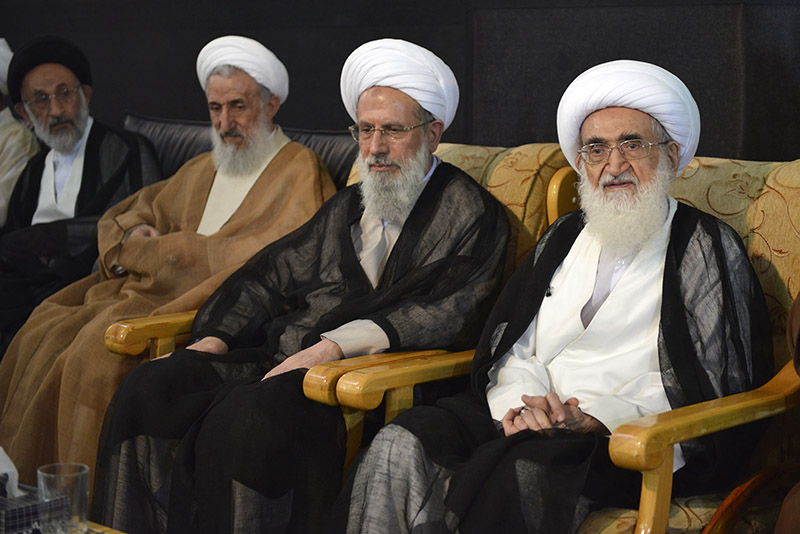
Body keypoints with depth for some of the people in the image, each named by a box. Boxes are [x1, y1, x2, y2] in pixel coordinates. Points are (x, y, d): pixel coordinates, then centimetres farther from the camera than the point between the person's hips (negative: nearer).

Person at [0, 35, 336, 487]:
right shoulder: (202, 170, 23)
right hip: (149, 290, 8)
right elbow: (124, 217, 32)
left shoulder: (300, 171, -1)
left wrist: (154, 250, -8)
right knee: (44, 332, -11)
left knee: (101, 345, -28)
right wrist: (133, 236, 3)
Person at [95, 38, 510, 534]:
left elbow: (452, 315, -12)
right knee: (150, 386, -15)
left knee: (246, 417, -35)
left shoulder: (474, 215, 3)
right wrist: (214, 339, 3)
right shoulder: (346, 206, 26)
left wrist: (332, 346, -20)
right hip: (277, 354, 7)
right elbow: (270, 278, 23)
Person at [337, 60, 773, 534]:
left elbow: (705, 388, -4)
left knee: (523, 470, -36)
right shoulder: (564, 238, 22)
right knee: (401, 446, -22)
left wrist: (594, 419, -17)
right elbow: (512, 347, 15)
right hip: (529, 416, 5)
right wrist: (521, 405, -10)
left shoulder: (711, 250, 5)